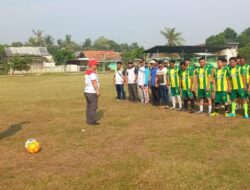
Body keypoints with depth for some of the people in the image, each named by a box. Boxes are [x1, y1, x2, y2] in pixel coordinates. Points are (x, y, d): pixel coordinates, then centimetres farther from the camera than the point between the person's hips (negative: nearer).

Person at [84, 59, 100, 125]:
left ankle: (88, 120, 18)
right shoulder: (92, 72, -16)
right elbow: (94, 82, -23)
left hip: (87, 91, 10)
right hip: (92, 93, -10)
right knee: (93, 107, -4)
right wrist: (97, 91, -22)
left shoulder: (87, 72, 13)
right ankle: (92, 121, -2)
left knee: (89, 107, 12)